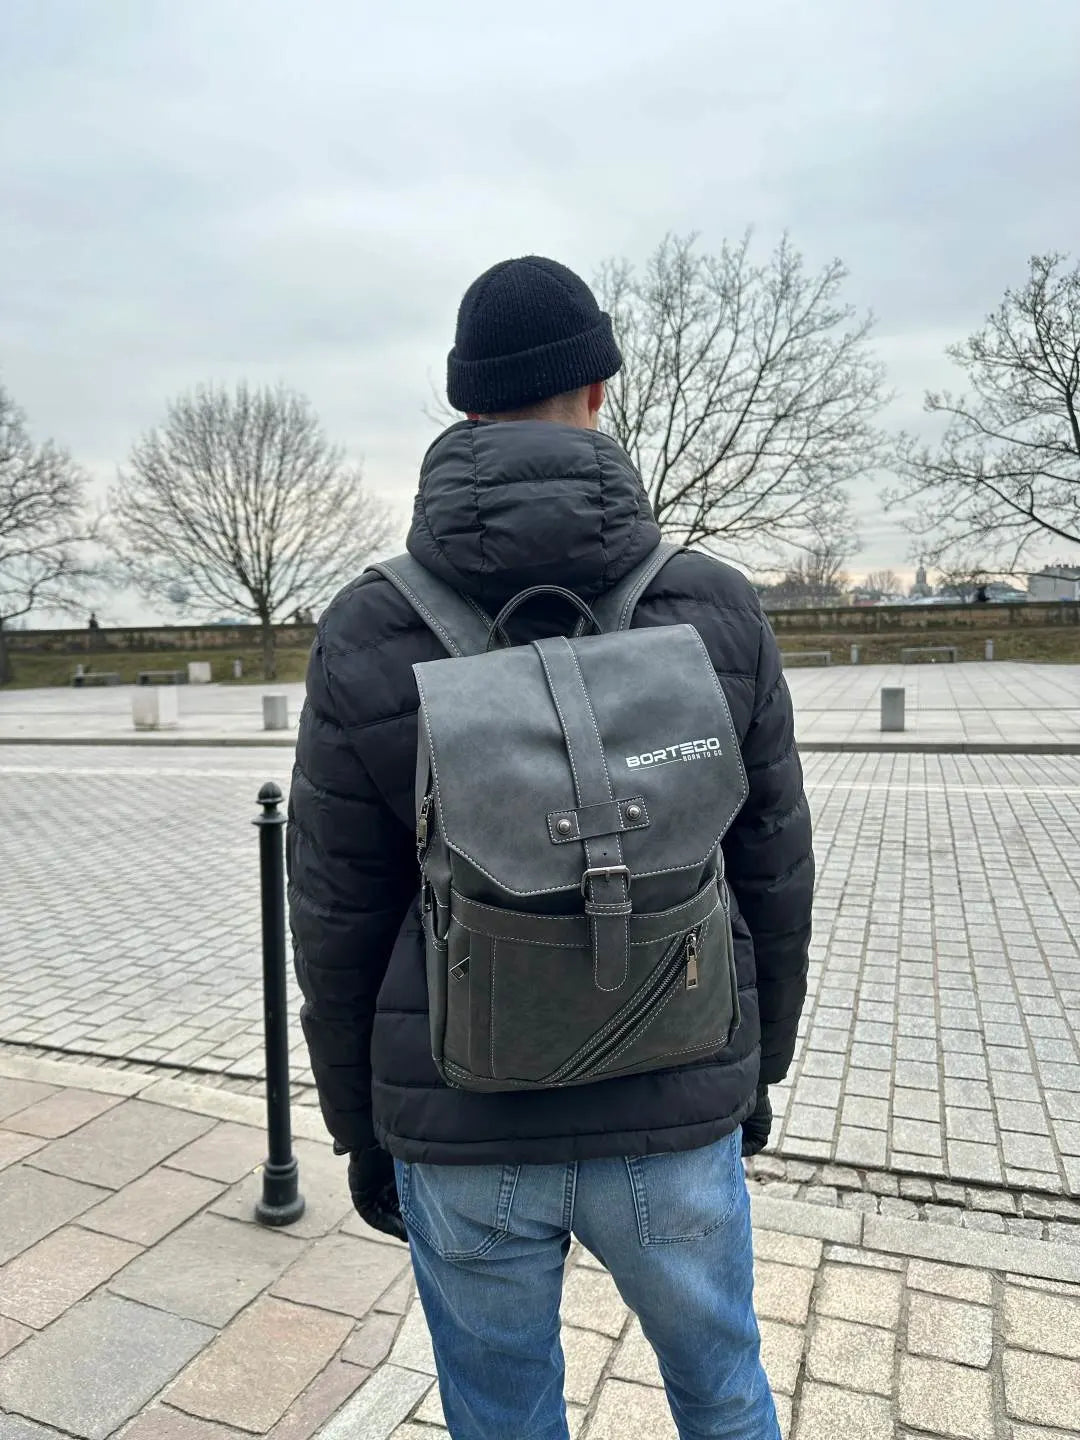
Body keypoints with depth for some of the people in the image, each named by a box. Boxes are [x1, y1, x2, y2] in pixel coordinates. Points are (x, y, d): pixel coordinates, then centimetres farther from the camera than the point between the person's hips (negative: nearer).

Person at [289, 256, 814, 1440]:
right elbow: (772, 878, -3)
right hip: (669, 1116, 1)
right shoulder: (716, 609, -11)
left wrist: (362, 1133, 9)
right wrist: (758, 1066, 14)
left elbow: (337, 923, -7)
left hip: (464, 1128, 0)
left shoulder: (365, 634, -13)